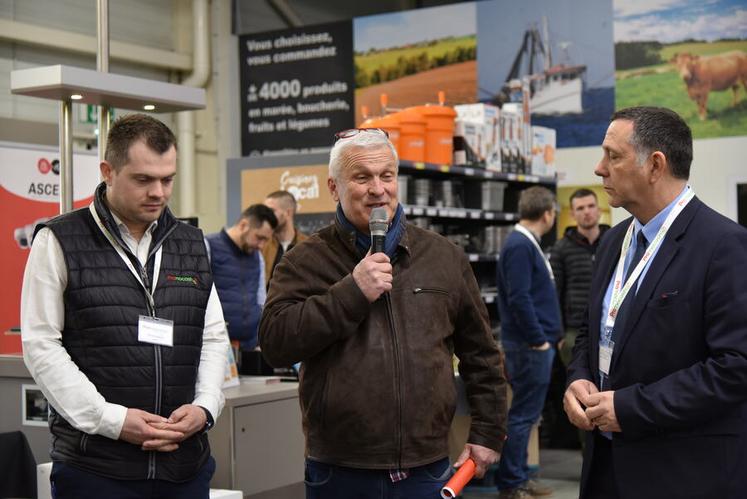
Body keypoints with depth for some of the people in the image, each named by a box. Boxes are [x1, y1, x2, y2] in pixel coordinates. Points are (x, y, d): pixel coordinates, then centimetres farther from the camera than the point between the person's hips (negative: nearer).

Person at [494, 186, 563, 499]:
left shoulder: (527, 244, 14)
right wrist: (539, 340, -17)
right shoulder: (519, 246, -17)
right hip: (530, 345, -10)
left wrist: (549, 335, 18)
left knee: (526, 414, 15)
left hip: (537, 344, 10)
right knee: (523, 415, -3)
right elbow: (518, 299, -23)